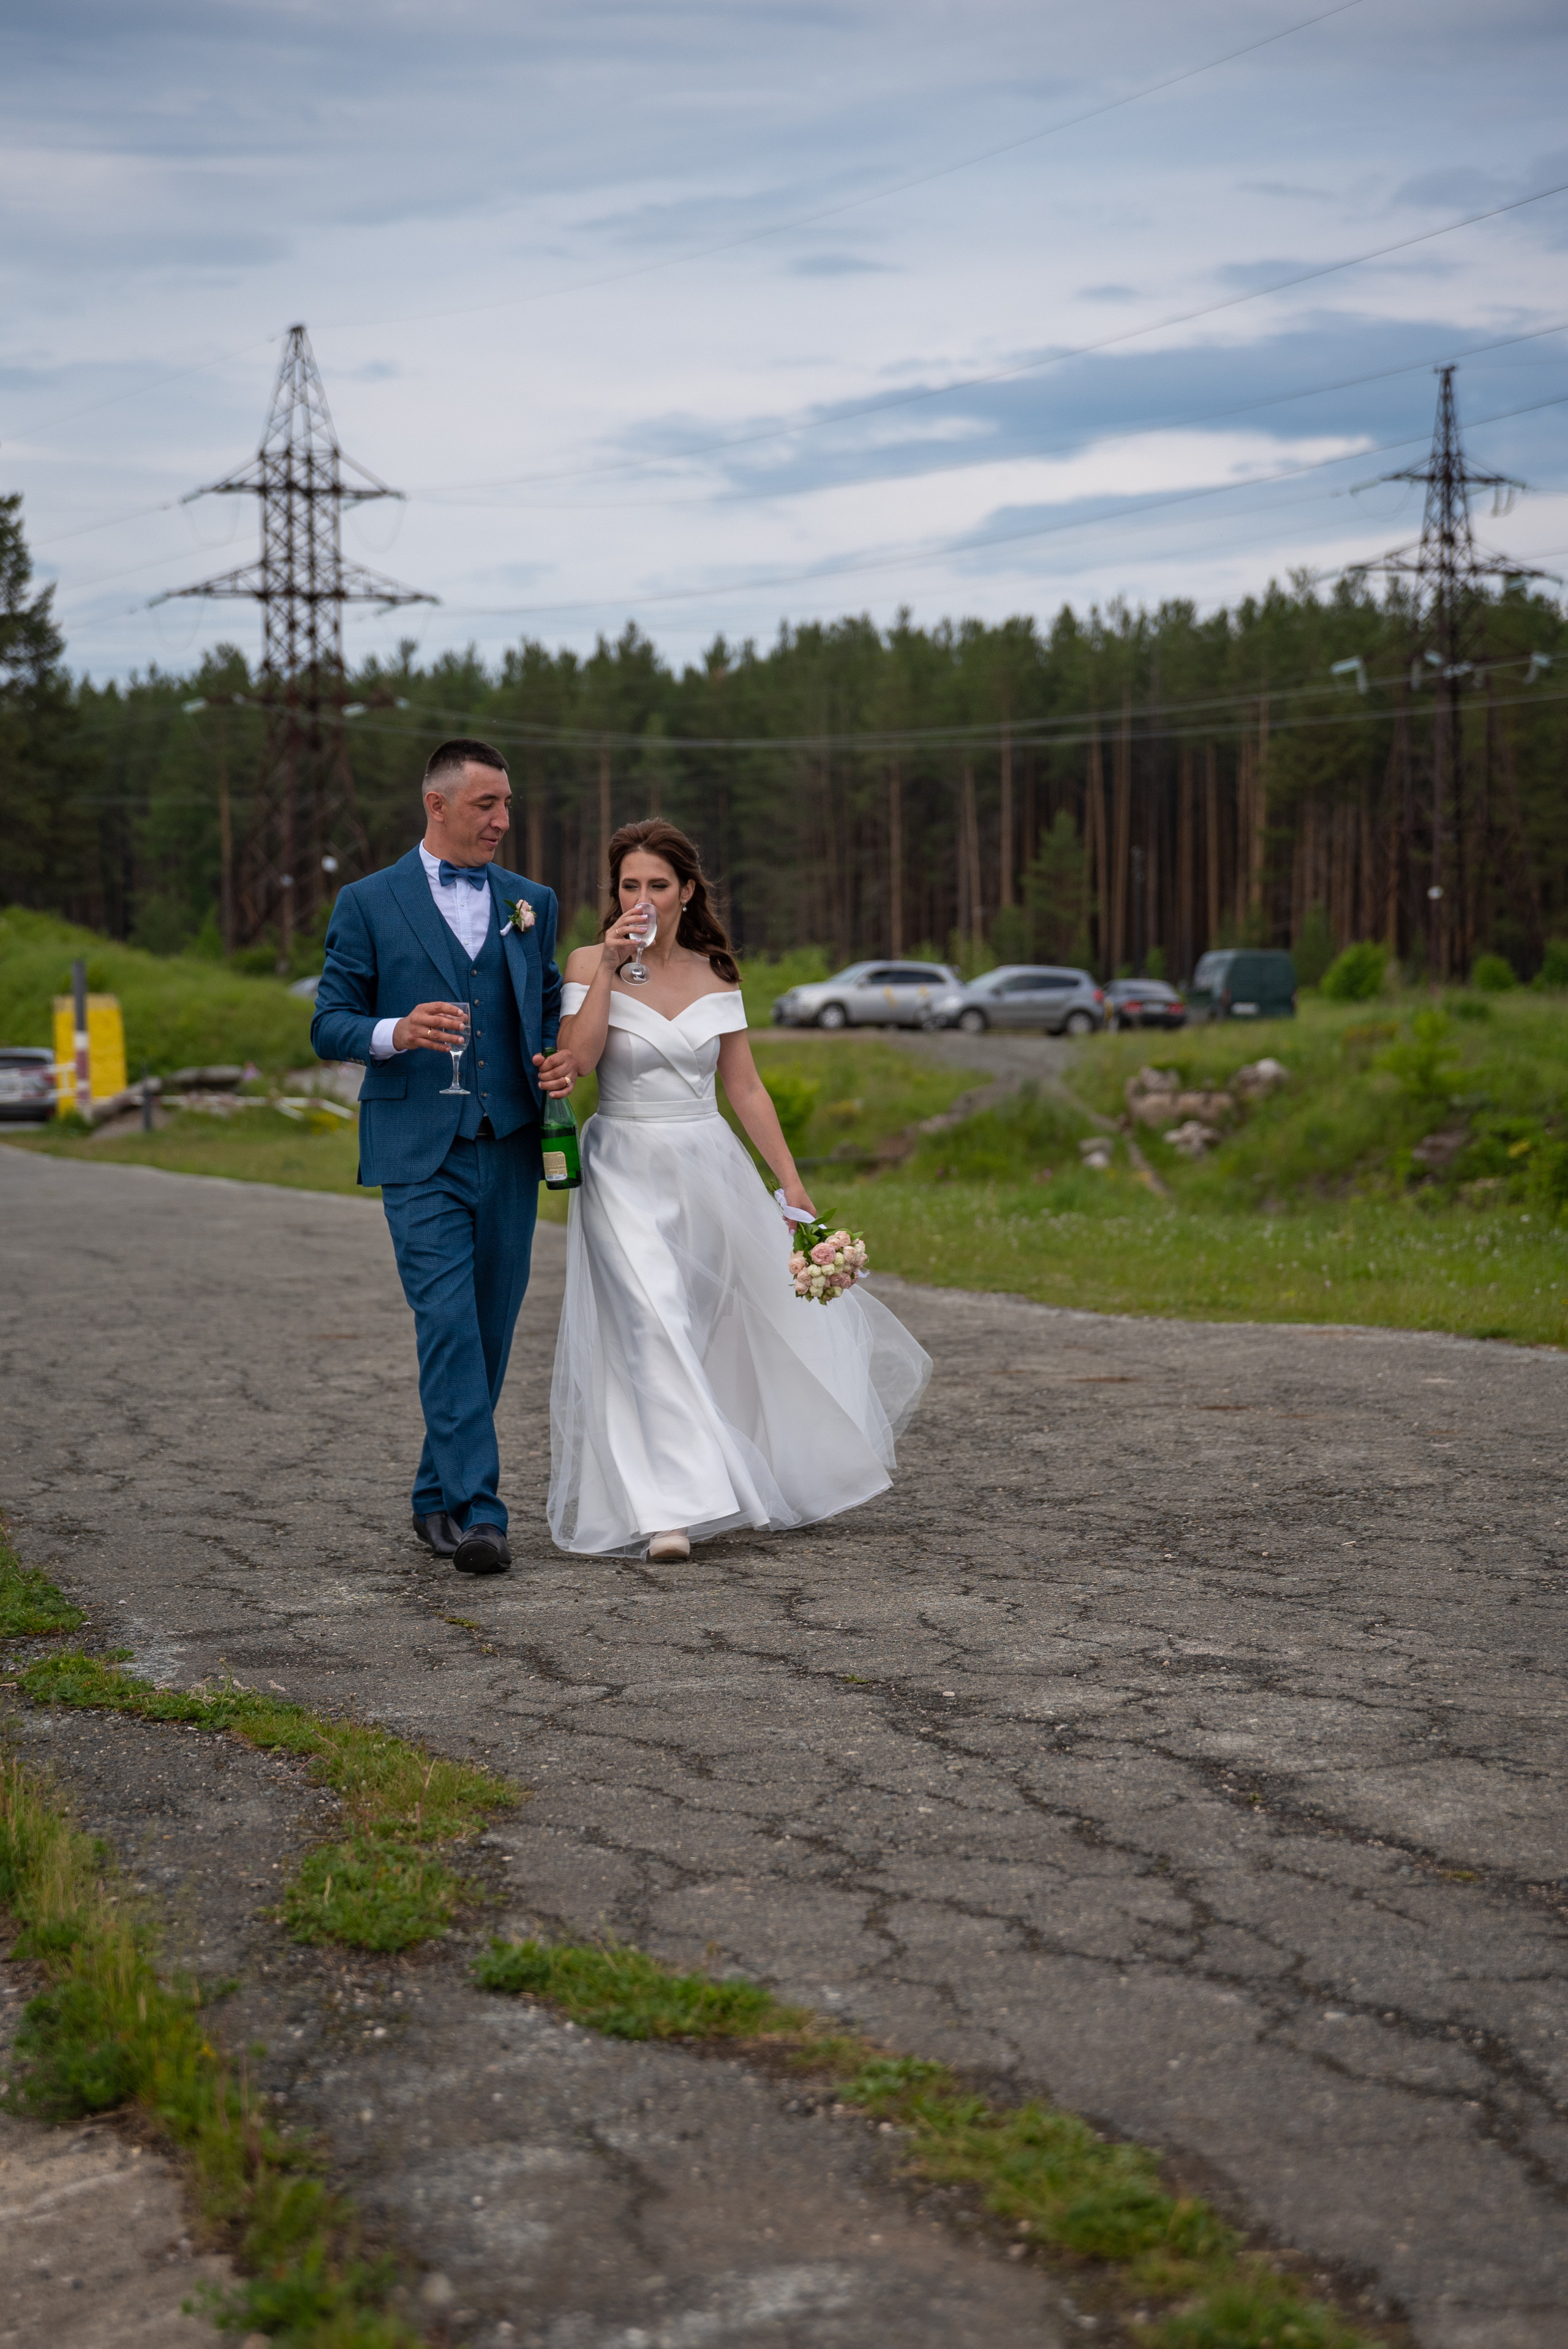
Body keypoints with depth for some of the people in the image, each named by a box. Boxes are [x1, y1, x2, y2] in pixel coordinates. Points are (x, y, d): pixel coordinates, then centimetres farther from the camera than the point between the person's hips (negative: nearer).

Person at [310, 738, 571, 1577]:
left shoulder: (532, 902, 13)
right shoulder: (368, 903, 2)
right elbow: (329, 1025, 1)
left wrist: (560, 1062, -1)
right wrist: (397, 1032, -19)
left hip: (510, 1150, 4)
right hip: (420, 1153, -4)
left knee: (490, 1329, 8)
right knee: (448, 1326, -14)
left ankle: (440, 1495, 23)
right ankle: (478, 1511, -15)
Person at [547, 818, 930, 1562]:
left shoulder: (715, 976, 6)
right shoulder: (590, 964, -2)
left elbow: (746, 1090, 8)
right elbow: (576, 1059, -19)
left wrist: (792, 1182, 5)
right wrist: (608, 969, -18)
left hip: (710, 1171, 4)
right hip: (628, 1176, -4)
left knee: (768, 1314, 11)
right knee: (652, 1333, -16)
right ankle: (666, 1512, -18)